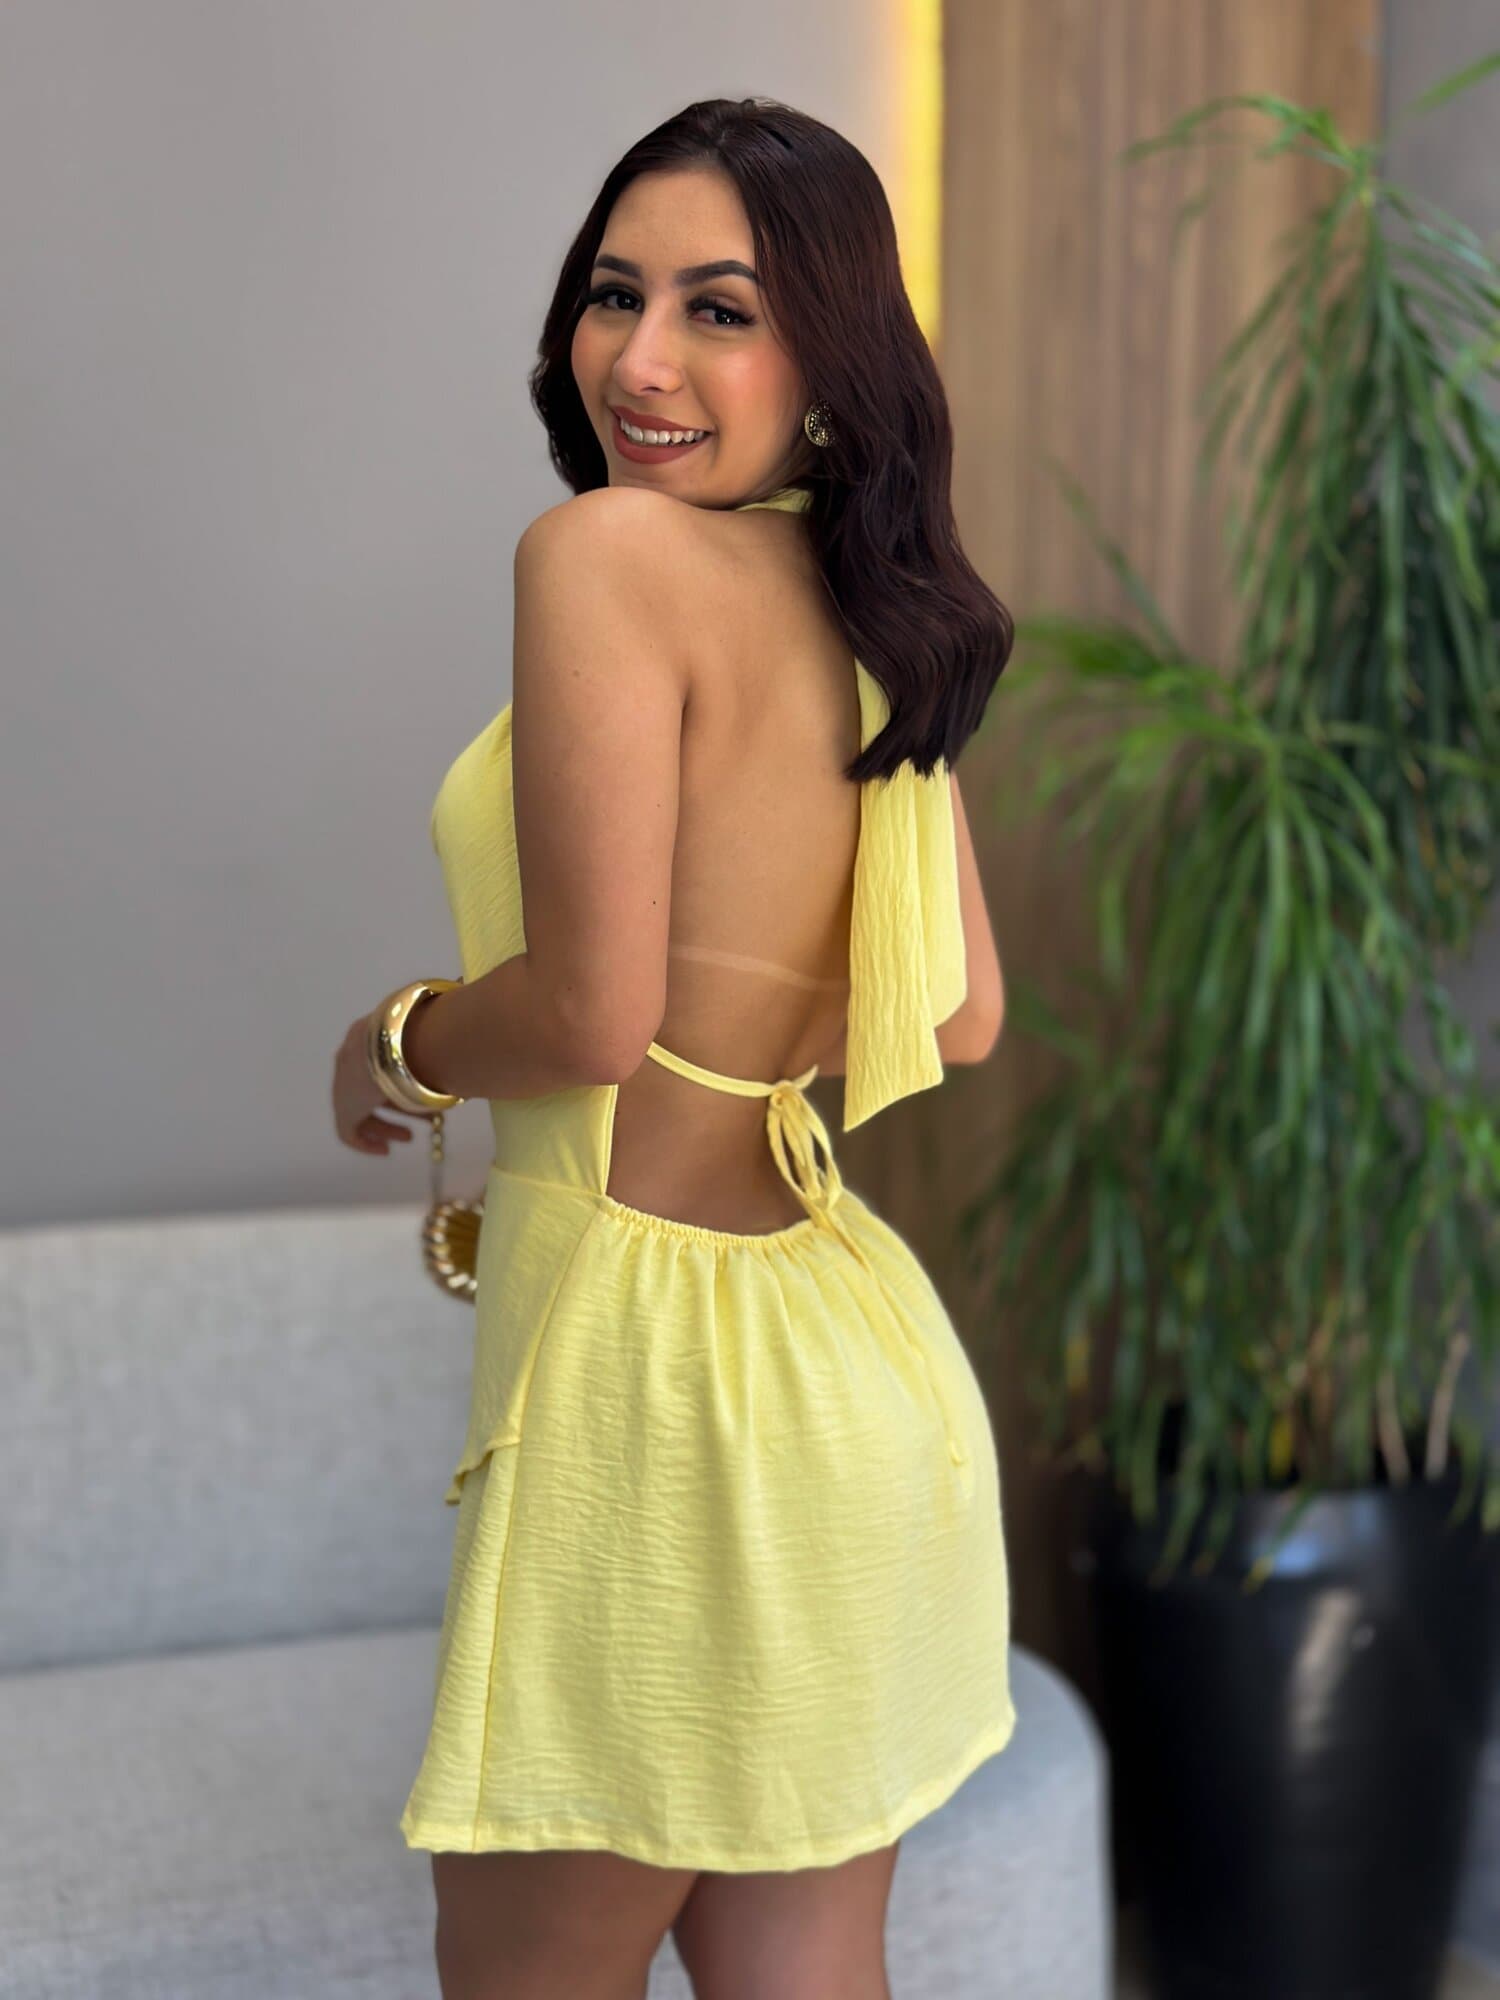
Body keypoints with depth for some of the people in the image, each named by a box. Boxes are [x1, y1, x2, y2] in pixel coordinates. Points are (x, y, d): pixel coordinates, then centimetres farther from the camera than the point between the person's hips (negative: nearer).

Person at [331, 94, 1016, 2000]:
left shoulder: (606, 548, -15)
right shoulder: (870, 612, 7)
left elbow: (589, 1012, -20)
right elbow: (957, 1017, 13)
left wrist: (390, 1048, -1)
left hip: (661, 1357, -7)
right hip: (849, 1344, 8)